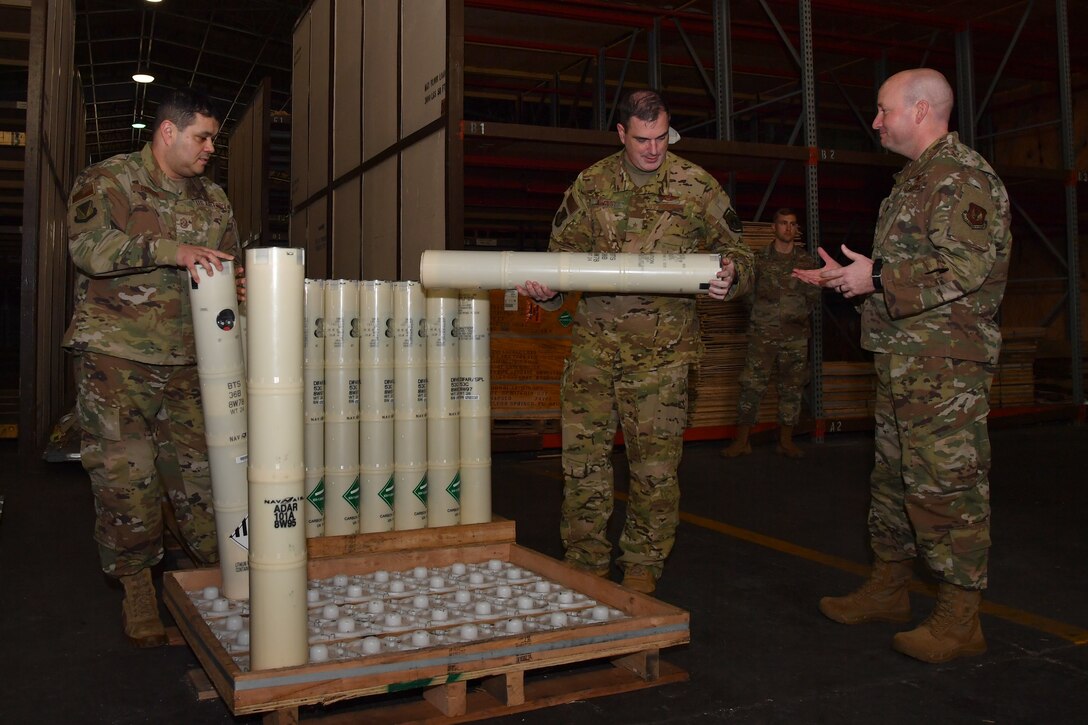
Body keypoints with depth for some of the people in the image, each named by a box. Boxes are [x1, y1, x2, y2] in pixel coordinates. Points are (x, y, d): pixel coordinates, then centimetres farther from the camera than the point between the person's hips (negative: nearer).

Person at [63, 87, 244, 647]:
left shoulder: (213, 198, 15)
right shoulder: (108, 180, -1)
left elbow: (226, 266, 20)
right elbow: (88, 246, -18)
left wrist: (238, 287, -4)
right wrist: (174, 251, -26)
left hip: (188, 361, 4)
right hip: (116, 356, -4)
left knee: (201, 471, 3)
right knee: (126, 475, 0)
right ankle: (137, 589, 14)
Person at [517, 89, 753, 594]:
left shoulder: (697, 185, 3)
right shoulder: (591, 185, 8)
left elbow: (734, 251, 8)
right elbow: (563, 250, 13)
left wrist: (730, 276, -15)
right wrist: (546, 289, -8)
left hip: (662, 349, -1)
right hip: (594, 339, 2)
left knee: (655, 462, 5)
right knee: (582, 455, 3)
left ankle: (644, 565, 23)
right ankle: (585, 563, 19)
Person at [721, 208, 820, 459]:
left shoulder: (806, 261, 10)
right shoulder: (759, 259, 6)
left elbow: (814, 295, 10)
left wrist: (803, 312, -4)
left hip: (795, 335, 2)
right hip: (762, 334, -2)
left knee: (791, 388, 5)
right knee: (751, 386, -6)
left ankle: (786, 441, 14)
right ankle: (741, 441, 0)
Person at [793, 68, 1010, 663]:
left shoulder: (963, 177, -11)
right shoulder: (915, 180, 21)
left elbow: (966, 267, -22)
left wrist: (877, 277, -18)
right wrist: (847, 277, 16)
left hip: (945, 365, -10)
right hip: (902, 360, 11)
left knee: (945, 483, -7)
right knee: (894, 475, 16)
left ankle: (959, 619, 3)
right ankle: (888, 588, 28)